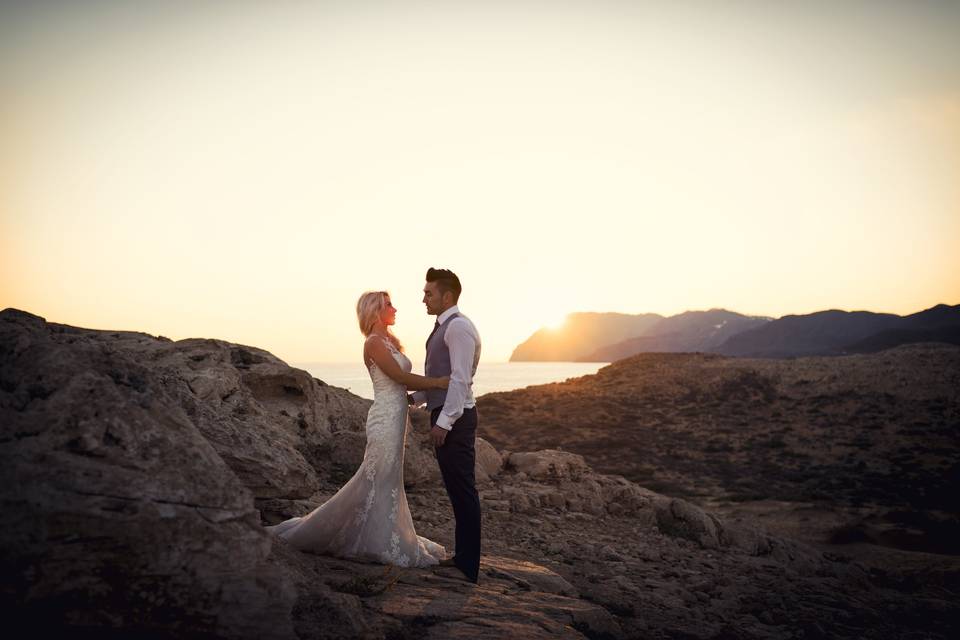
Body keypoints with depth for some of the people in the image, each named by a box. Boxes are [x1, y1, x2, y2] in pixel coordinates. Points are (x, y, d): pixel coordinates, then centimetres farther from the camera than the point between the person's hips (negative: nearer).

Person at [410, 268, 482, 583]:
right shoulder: (443, 327, 17)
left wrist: (444, 421, -22)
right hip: (444, 416, 10)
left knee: (463, 490, -3)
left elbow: (460, 379, -21)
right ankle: (462, 556, 27)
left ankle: (468, 566, 6)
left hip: (454, 419, -10)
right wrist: (413, 397, 13)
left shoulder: (458, 326, -14)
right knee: (456, 489, 16)